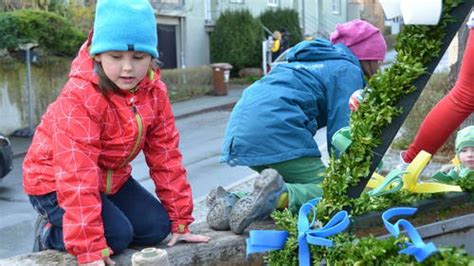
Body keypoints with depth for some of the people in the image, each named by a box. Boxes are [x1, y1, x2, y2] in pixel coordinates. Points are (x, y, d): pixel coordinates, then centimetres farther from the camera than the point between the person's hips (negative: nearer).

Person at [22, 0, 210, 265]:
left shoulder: (155, 92, -10)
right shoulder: (79, 97, -30)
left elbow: (165, 154, -5)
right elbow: (77, 174, -34)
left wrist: (180, 220, -4)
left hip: (111, 178, 7)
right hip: (56, 181, -7)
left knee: (156, 227, -4)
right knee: (117, 235, -22)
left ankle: (71, 227, 13)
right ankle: (50, 232, 5)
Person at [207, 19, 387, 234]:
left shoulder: (312, 60, 33)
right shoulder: (348, 70, 7)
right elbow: (342, 131, -3)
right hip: (275, 131, -9)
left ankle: (232, 203, -7)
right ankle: (279, 196, -34)